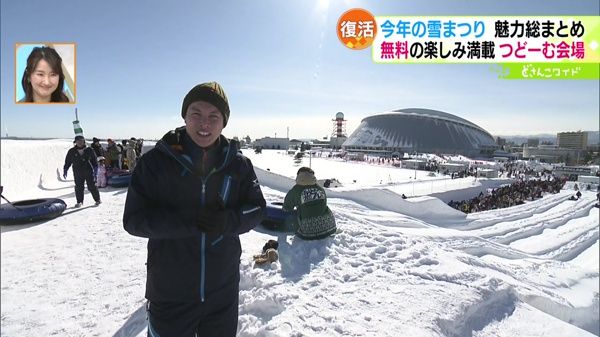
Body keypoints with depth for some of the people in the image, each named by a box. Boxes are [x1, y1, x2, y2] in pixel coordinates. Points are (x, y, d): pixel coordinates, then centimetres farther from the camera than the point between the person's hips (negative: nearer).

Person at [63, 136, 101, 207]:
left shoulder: (89, 150, 3)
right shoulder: (72, 151, 5)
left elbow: (94, 160, 8)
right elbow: (67, 162, 12)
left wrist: (95, 168, 0)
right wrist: (65, 170, 7)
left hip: (89, 172, -1)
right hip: (78, 173, 1)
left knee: (92, 187, 1)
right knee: (79, 188, 3)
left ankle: (97, 200, 12)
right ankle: (79, 202, 15)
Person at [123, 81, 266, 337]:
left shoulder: (237, 163, -6)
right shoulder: (156, 160, -11)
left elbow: (257, 208, -2)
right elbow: (133, 219, -11)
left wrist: (228, 221, -23)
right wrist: (187, 222, -26)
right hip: (170, 293, -2)